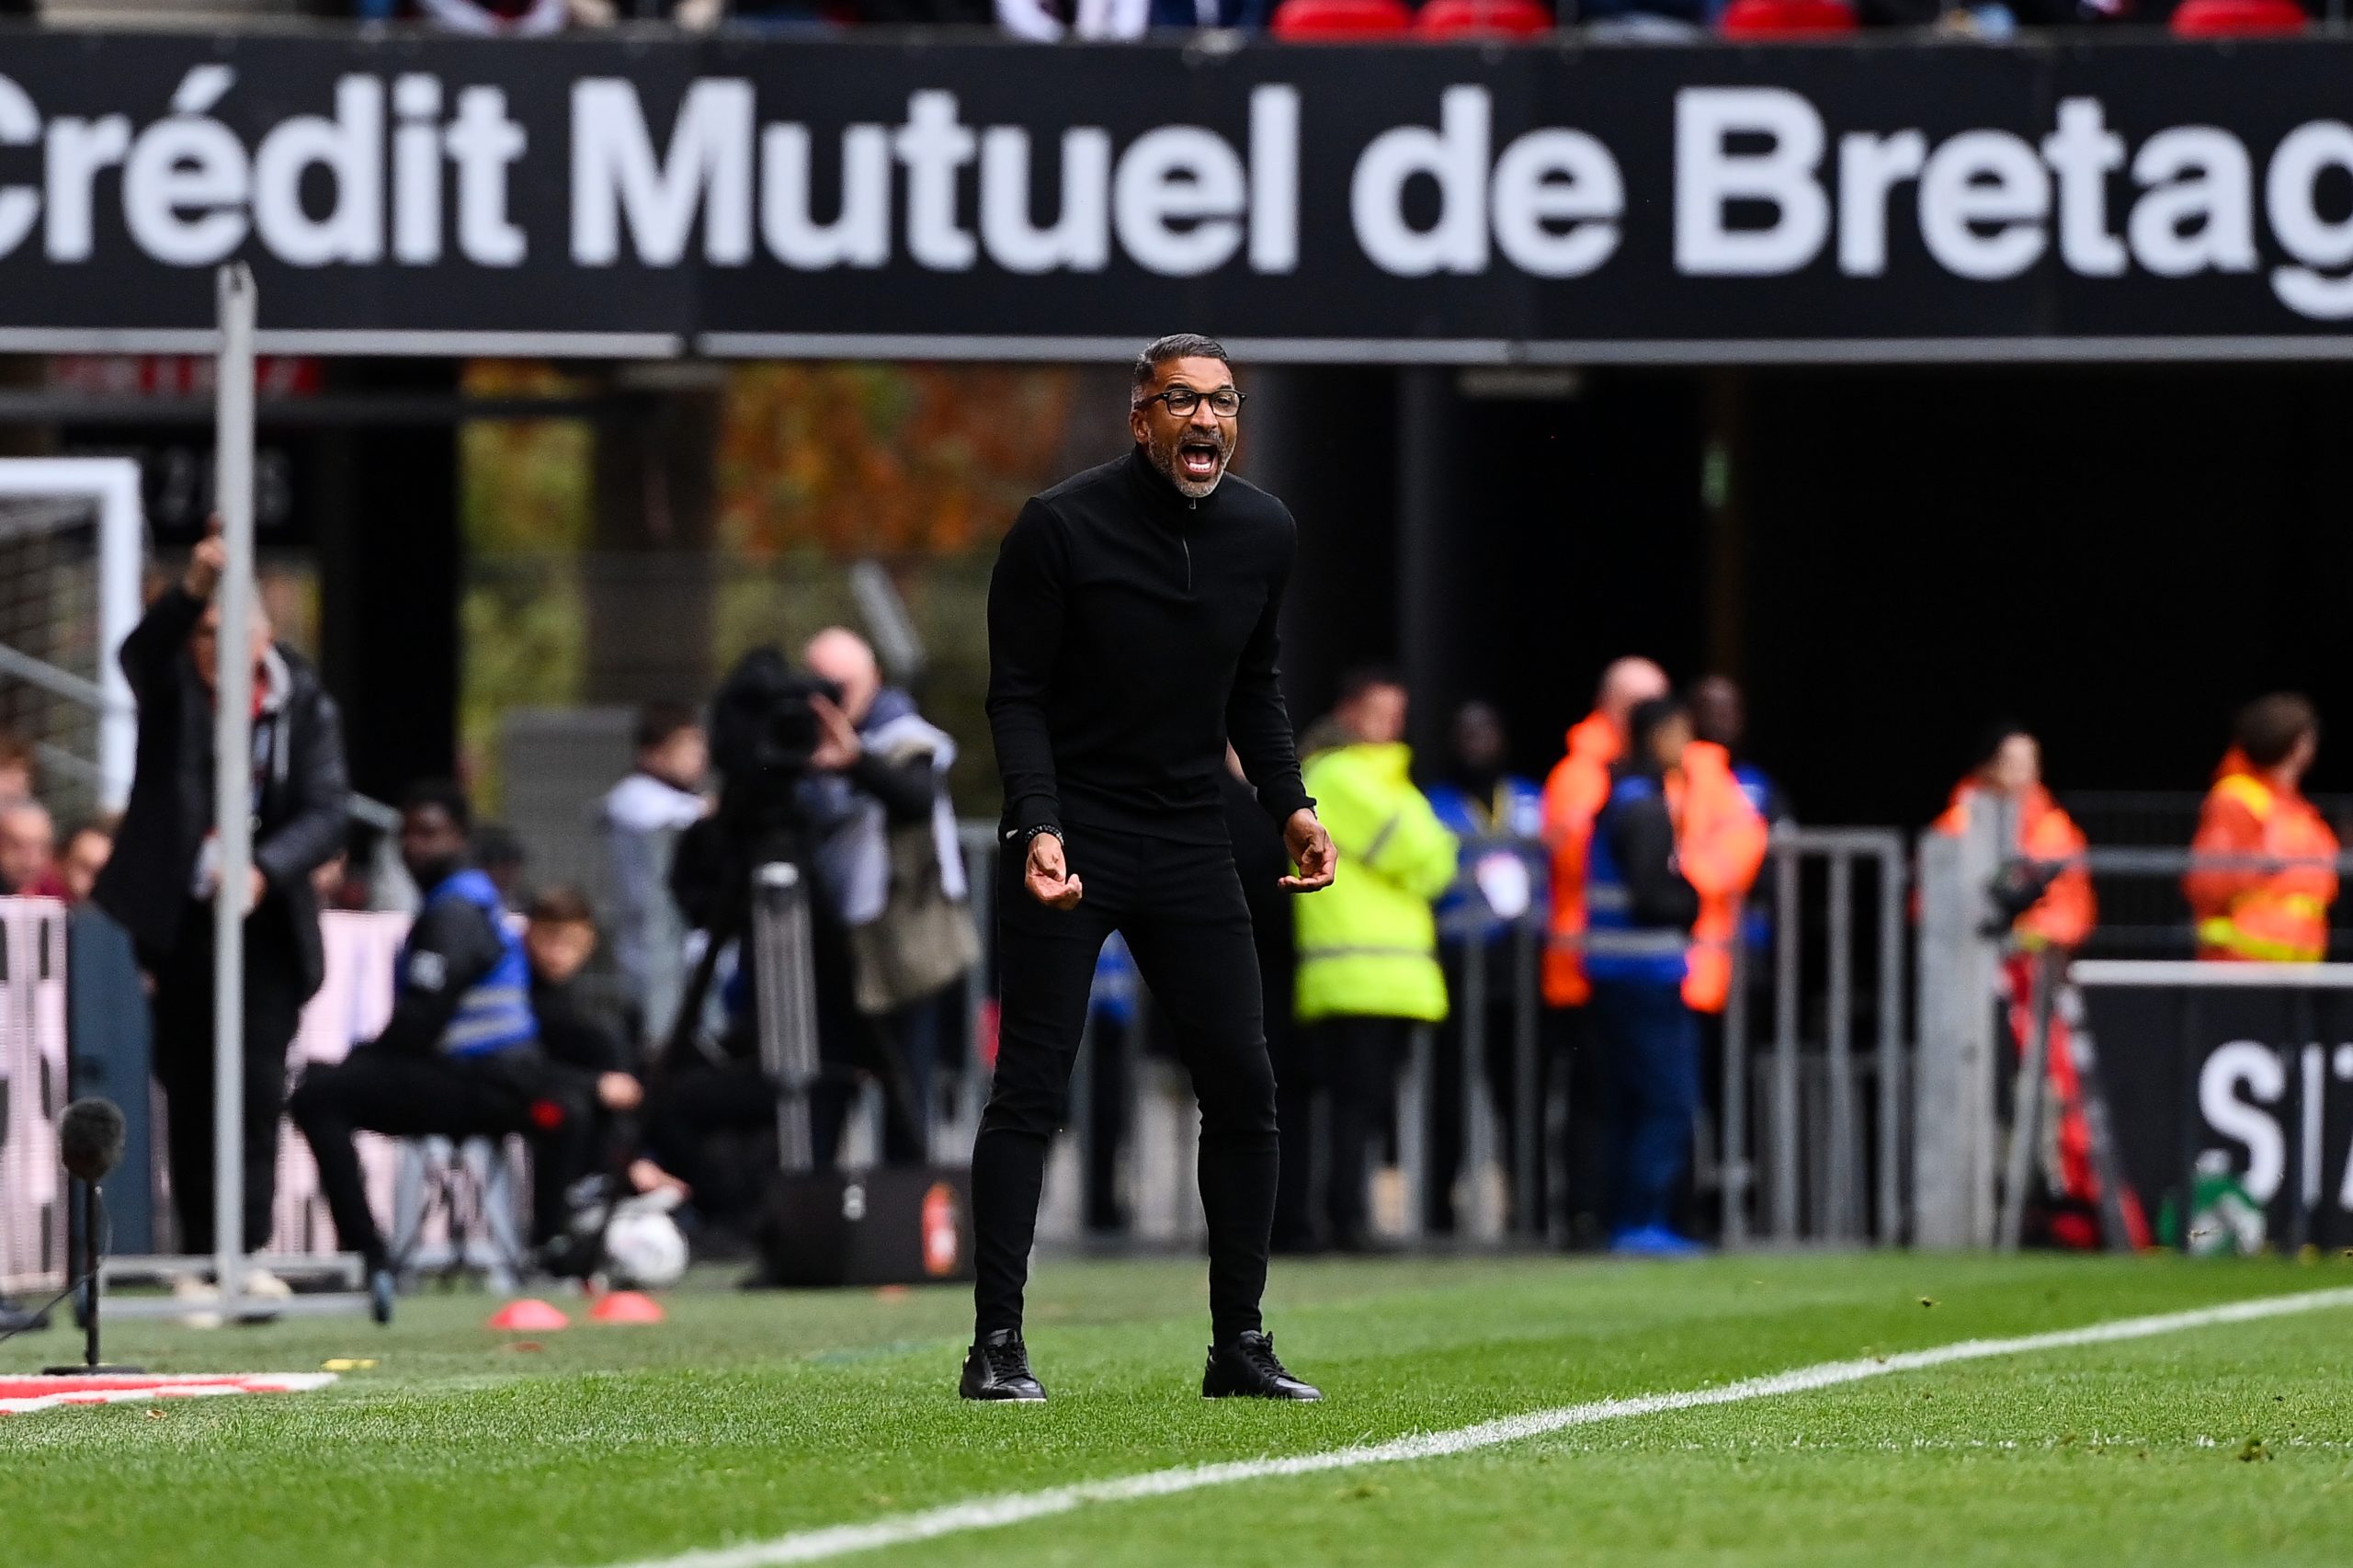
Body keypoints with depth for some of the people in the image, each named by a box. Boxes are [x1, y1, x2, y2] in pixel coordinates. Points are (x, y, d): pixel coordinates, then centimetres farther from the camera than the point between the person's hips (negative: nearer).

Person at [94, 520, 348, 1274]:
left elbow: (325, 814, -8)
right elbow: (142, 649, -25)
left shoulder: (306, 704, -1)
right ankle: (199, 1255, 6)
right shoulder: (173, 686, -1)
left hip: (266, 923, 0)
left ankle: (248, 1250, -1)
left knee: (258, 1090, -5)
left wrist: (262, 870, -26)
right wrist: (194, 587, -44)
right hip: (178, 921, 0)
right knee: (190, 1092, 1)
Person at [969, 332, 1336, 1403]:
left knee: (1243, 1089, 2)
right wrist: (1038, 828, -22)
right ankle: (996, 1347, -4)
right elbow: (1016, 697, -9)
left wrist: (1288, 803, 5)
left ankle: (1240, 1346, 12)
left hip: (1189, 838, 5)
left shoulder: (1263, 533, 4)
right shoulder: (1060, 528, -12)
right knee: (1030, 1090, -7)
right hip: (1069, 834, -5)